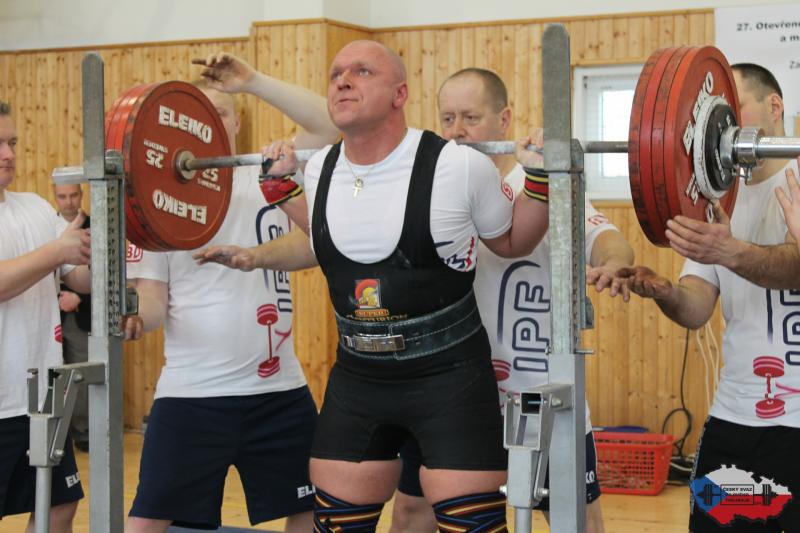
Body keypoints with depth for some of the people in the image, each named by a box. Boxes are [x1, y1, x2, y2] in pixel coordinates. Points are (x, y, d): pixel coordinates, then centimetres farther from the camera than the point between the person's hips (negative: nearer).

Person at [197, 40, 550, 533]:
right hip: (357, 380, 5)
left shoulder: (458, 166, -15)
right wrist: (284, 185, 17)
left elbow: (513, 242, 2)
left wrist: (539, 179, -12)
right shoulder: (321, 170, 0)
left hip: (449, 377, -5)